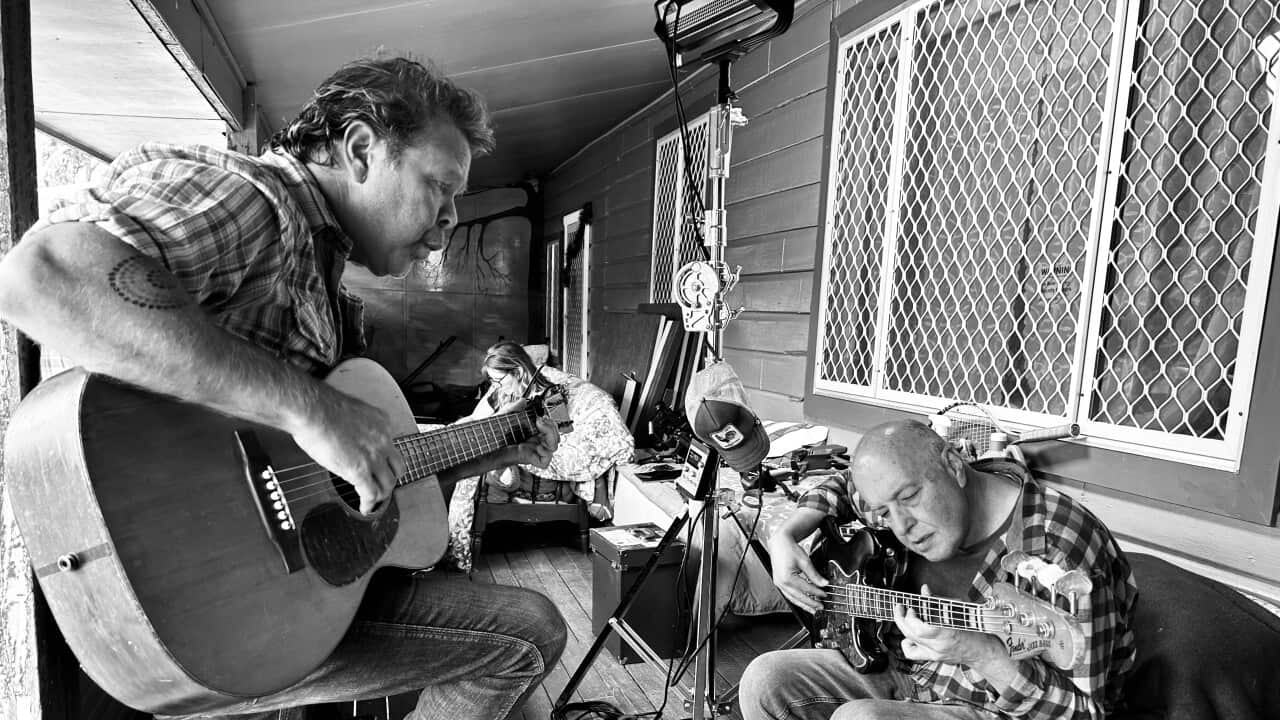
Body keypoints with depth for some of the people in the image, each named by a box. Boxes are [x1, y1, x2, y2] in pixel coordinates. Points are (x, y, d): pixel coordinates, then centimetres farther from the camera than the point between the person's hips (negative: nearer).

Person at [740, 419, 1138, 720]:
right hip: (903, 672, 7)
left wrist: (983, 654, -39)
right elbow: (843, 488, 13)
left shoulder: (1063, 551, -27)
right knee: (766, 680, -6)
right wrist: (785, 537, -4)